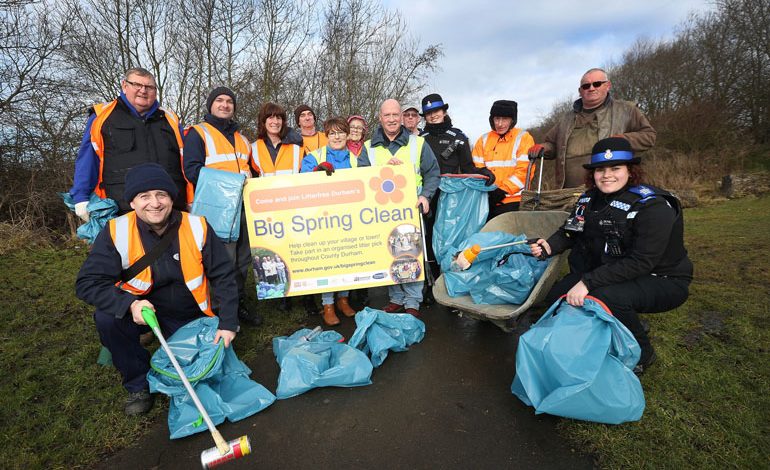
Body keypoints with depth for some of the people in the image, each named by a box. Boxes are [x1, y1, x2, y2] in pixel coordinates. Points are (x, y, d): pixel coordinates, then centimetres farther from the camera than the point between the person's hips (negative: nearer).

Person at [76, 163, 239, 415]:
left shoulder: (196, 226, -17)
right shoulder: (117, 232, -17)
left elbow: (223, 276, -12)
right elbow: (88, 283, -16)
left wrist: (228, 323, -16)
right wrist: (130, 304, -34)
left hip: (190, 316, 0)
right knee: (107, 318, -28)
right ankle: (138, 384, -4)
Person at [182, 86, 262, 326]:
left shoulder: (241, 139, 22)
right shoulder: (198, 133, 2)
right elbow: (192, 169, -11)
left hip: (243, 205, 7)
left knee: (242, 258, 12)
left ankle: (239, 303, 25)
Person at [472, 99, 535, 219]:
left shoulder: (523, 138, 1)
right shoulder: (484, 140, 13)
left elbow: (524, 170, -8)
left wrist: (503, 190, -15)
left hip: (513, 201, -4)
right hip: (487, 201, 4)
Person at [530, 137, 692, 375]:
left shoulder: (652, 205, -23)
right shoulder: (590, 199, -2)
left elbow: (641, 262, -30)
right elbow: (570, 232, 8)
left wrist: (587, 282, -35)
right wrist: (549, 246, -15)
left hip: (662, 281, -6)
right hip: (610, 273, 7)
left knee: (605, 297, -35)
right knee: (556, 295, -7)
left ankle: (641, 354, -4)